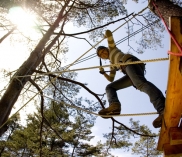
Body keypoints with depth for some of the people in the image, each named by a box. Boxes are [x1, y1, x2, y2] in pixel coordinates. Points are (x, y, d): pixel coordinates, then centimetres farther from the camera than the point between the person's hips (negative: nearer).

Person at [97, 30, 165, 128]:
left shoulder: (112, 48, 29)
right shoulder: (113, 64, 44)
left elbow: (108, 32, 21)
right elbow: (111, 79, 42)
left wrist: (106, 35, 42)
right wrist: (103, 73, 29)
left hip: (130, 61, -8)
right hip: (131, 73, 8)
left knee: (141, 84, -36)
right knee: (109, 87, 4)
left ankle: (163, 109, -61)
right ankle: (114, 105, -31)